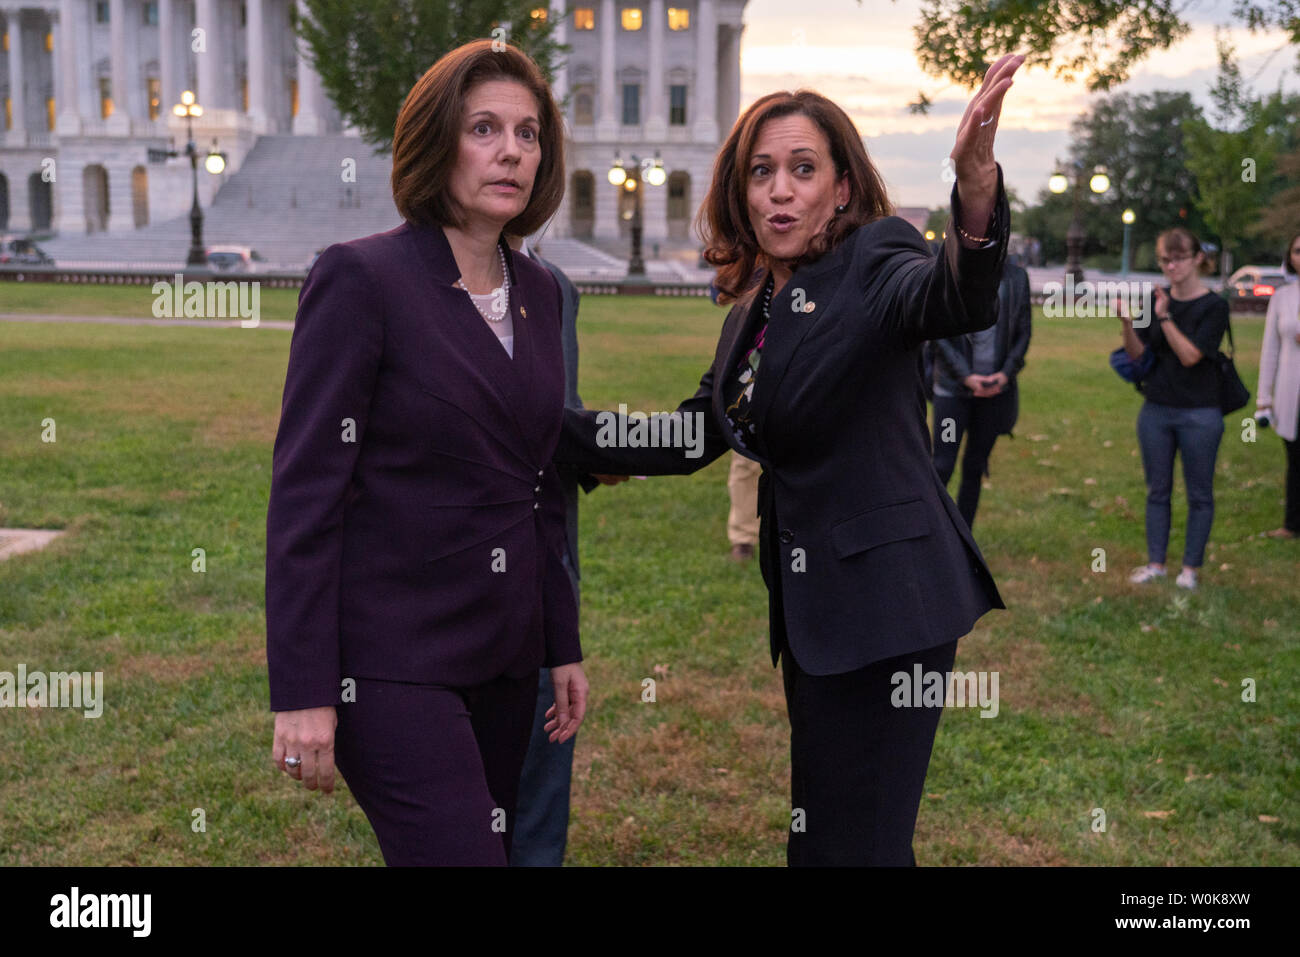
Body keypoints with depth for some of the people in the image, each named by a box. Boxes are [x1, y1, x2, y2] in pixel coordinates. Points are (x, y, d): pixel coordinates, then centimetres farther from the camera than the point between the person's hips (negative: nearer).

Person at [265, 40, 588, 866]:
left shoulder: (539, 292, 9)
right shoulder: (360, 278, -11)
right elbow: (306, 491, -13)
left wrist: (563, 645, 14)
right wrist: (303, 695, -16)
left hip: (504, 656, 7)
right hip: (393, 660, -7)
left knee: (509, 842, 14)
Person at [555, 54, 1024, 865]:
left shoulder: (874, 261, -10)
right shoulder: (755, 309, 12)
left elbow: (957, 298, -32)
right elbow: (689, 439, 17)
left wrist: (977, 185, -52)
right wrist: (549, 429, 14)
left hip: (883, 602, -8)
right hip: (812, 608, 8)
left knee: (849, 844, -4)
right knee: (826, 832, 18)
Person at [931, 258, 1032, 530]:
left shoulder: (1016, 278, 4)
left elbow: (1024, 331, 8)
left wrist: (1006, 373, -6)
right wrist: (965, 376, -12)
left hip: (996, 388, 3)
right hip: (953, 387, -3)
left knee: (975, 468, 10)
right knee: (942, 467, -6)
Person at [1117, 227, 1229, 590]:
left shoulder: (1213, 306, -8)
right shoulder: (1155, 299, 5)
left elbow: (1190, 355, -16)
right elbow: (1137, 353, 1)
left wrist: (1164, 317, -22)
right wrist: (1127, 321, -15)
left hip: (1199, 415, -4)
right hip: (1155, 410, 4)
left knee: (1199, 494, 6)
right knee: (1157, 490, 11)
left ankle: (1191, 567, 15)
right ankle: (1155, 563, 20)